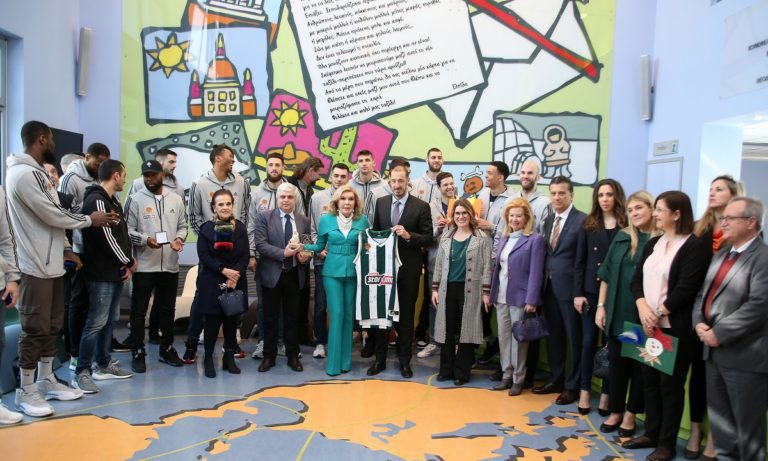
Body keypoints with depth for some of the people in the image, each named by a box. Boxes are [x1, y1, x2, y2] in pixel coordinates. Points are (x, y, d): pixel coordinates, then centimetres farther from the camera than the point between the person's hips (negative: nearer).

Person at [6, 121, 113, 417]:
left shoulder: (36, 173, 16)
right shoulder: (25, 174, -17)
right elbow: (53, 215, -19)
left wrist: (65, 248, 12)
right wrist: (90, 220, -5)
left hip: (51, 263, 10)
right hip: (36, 266, -10)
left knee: (52, 325, 16)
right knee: (35, 328, -1)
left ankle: (46, 380, 27)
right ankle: (26, 391, 11)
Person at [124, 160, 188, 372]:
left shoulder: (176, 199, 8)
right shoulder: (135, 199, -3)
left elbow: (183, 225, 13)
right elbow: (127, 229, -5)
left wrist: (179, 238, -8)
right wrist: (145, 239, -22)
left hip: (170, 265, 4)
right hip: (144, 265, -3)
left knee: (167, 309, 14)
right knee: (139, 310, 4)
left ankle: (167, 349, 26)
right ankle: (138, 352, 14)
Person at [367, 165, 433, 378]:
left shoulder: (421, 206, -6)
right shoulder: (380, 202, 5)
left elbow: (428, 238, -7)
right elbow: (375, 231, 12)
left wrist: (409, 235, -23)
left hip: (408, 268, -3)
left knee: (406, 315, 9)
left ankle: (404, 360, 22)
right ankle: (380, 358, 22)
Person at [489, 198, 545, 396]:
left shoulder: (535, 240, -7)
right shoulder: (503, 238, 13)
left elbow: (535, 273, -12)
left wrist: (531, 300, -17)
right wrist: (492, 293, 10)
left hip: (520, 297, -6)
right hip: (501, 297, 6)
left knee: (518, 339, 3)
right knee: (503, 337, 12)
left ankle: (518, 379, 16)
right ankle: (506, 376, 24)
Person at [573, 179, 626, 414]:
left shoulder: (626, 225, -2)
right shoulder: (588, 224, 4)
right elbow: (579, 261, 4)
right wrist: (578, 293, -2)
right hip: (591, 291, 2)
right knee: (588, 341, 6)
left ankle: (606, 393, 17)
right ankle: (585, 390, 18)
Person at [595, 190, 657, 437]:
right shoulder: (622, 237, 6)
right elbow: (606, 274, 8)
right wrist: (601, 306, 4)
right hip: (618, 313, 3)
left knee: (640, 365, 9)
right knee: (616, 362, 11)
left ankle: (630, 414, 24)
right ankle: (615, 411, 25)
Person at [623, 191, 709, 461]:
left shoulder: (694, 247, -9)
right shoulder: (652, 244, 12)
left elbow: (686, 289, -17)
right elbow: (637, 279, 6)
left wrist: (658, 314, -14)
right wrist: (643, 309, -10)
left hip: (675, 327, -7)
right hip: (648, 324, 7)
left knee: (671, 384, 3)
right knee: (650, 380, 13)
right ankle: (651, 434, 26)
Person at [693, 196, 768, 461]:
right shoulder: (721, 254, 14)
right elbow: (703, 292, 15)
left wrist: (719, 333, -19)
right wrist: (699, 323, -2)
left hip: (744, 355, -8)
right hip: (714, 349, 8)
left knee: (747, 423, 7)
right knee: (719, 417, 19)